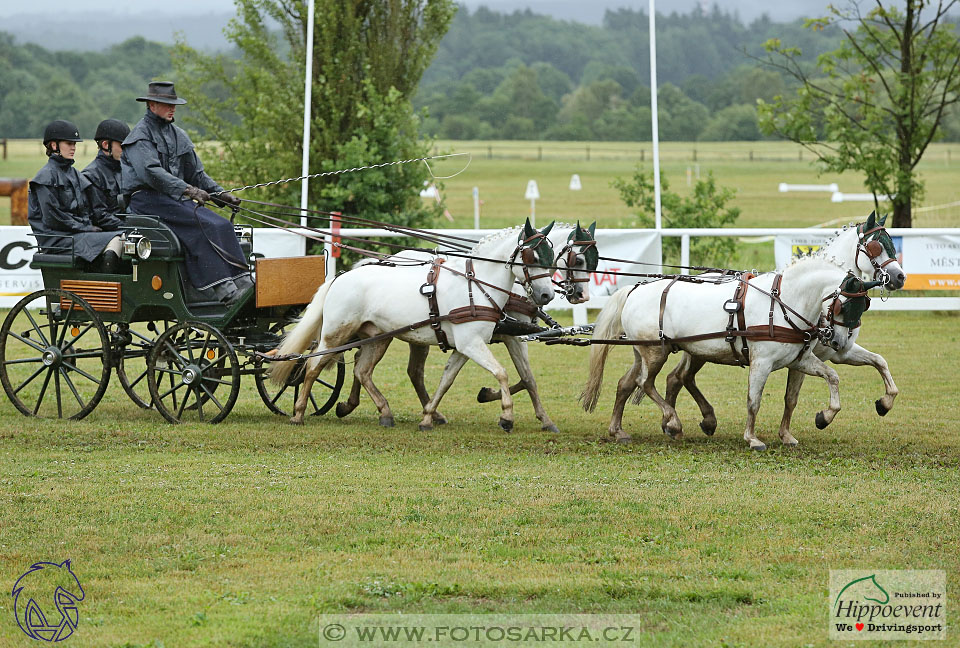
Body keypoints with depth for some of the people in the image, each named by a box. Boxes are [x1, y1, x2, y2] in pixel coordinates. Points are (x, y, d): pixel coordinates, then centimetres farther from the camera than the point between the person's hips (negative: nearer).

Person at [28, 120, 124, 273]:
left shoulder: (74, 174, 21)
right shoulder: (47, 176, -5)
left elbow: (91, 211, 20)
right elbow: (53, 217, -12)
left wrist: (121, 225, 8)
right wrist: (86, 229, -12)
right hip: (57, 240, -8)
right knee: (114, 241, -27)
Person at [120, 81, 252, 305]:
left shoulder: (178, 135, 20)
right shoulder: (141, 135, -5)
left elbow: (197, 172, 24)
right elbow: (150, 172, -21)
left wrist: (219, 193, 9)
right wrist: (187, 190, -30)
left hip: (175, 199, 8)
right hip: (147, 200, -8)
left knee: (222, 225, -15)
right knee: (201, 226, -29)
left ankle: (242, 282, -24)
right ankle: (223, 289, -35)